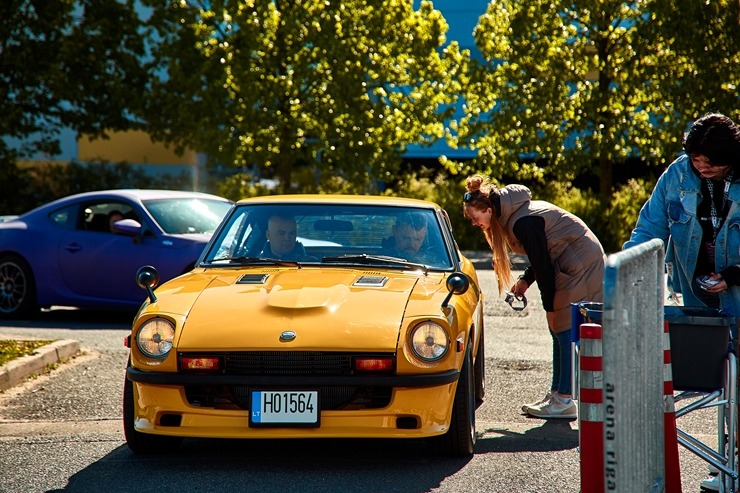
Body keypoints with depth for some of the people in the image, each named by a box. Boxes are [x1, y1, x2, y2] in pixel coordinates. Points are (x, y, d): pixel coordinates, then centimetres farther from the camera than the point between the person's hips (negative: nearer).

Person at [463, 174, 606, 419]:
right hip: (574, 263, 10)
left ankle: (565, 401, -7)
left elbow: (543, 263, -20)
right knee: (559, 331, 11)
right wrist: (525, 280, 6)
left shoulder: (523, 223, -23)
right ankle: (556, 394, 15)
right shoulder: (512, 215, 7)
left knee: (566, 332, -9)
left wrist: (549, 306, -13)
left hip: (580, 266, -10)